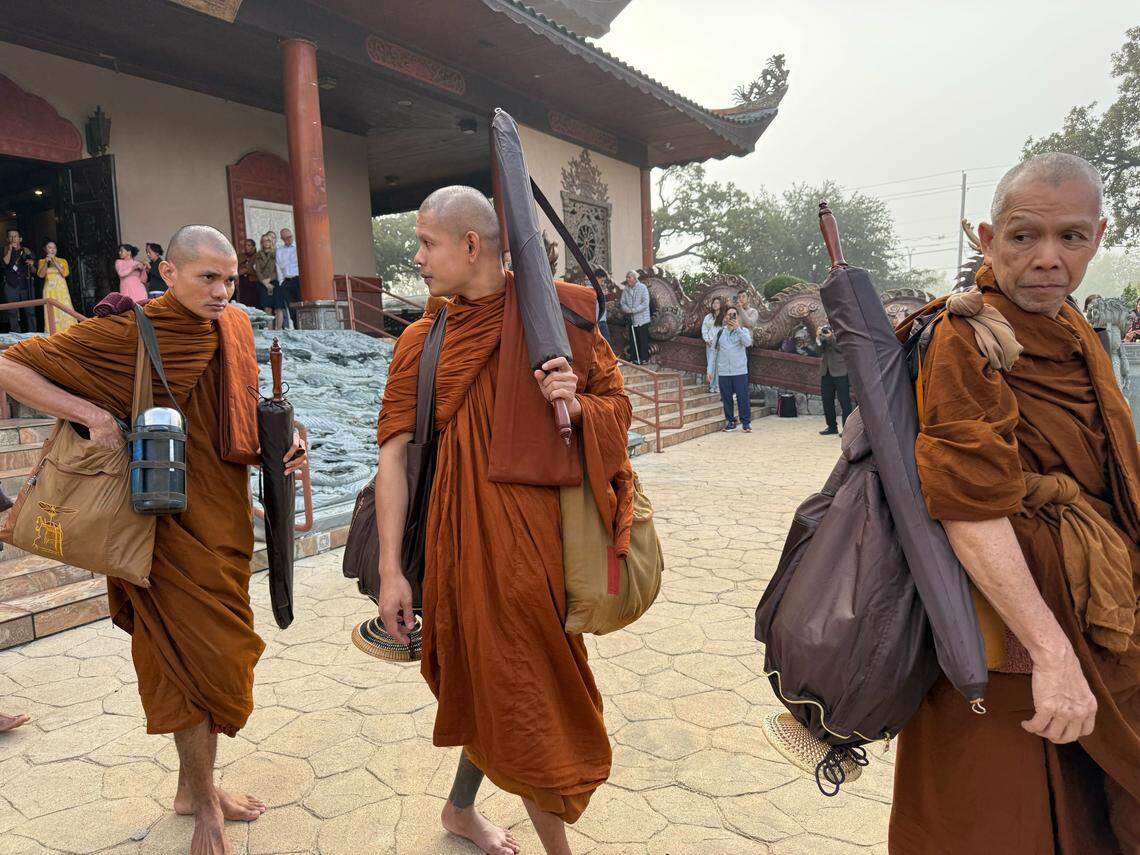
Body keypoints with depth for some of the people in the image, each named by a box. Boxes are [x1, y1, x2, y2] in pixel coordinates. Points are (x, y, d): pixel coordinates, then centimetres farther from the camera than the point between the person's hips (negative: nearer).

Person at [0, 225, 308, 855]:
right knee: (197, 653, 2)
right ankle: (203, 802, 24)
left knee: (215, 655, 16)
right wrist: (92, 414, -23)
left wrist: (286, 439, -5)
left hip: (225, 516, 6)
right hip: (170, 524, -6)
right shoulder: (127, 333, -14)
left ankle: (195, 785, 36)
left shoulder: (235, 326, 4)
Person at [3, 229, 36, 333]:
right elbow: (6, 262, -10)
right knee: (12, 313, -4)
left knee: (30, 311, -4)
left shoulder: (26, 251, 12)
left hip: (26, 285, 0)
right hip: (11, 285, 0)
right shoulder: (7, 250, 10)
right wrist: (10, 249, -7)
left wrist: (32, 264, -5)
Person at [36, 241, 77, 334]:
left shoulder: (63, 261, 11)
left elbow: (65, 273, -4)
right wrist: (46, 262, -10)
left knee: (65, 312, -8)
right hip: (50, 290, 0)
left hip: (62, 290, 0)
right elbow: (41, 275, -2)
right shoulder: (42, 261, 11)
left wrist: (55, 262, -9)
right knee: (52, 313, -7)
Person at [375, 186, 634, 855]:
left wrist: (575, 403, -17)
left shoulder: (556, 313, 1)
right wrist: (391, 569, -9)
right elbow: (394, 453, -4)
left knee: (500, 682, 18)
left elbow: (618, 408, 6)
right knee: (524, 696, 2)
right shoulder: (424, 341, 0)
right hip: (478, 532, -2)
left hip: (546, 529, 3)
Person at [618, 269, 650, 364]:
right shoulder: (625, 289, 6)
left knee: (643, 340, 0)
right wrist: (626, 309, -15)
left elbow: (645, 303, -16)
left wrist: (633, 310, -21)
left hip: (642, 319, -5)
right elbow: (622, 302, 7)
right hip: (631, 320, 5)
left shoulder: (642, 288, -9)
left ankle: (644, 358, 9)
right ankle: (634, 358, 19)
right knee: (633, 340, 10)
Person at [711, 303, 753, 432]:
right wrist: (711, 370, 8)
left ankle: (746, 422, 6)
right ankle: (730, 421, 18)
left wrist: (737, 328, -23)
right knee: (726, 398, 7)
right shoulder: (719, 332, 8)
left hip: (740, 372, -2)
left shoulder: (744, 331, 4)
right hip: (723, 372, 2)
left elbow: (748, 343, -18)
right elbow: (713, 351, 11)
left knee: (743, 398, -2)